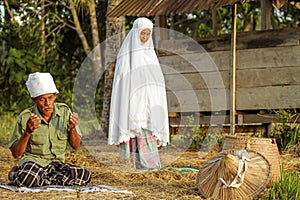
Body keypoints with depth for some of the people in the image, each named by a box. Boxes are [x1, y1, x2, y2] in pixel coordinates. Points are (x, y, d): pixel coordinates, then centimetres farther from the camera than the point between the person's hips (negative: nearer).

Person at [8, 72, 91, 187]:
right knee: (27, 178, -40)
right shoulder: (25, 117, -7)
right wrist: (28, 133, -21)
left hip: (56, 163, 4)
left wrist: (72, 128, -14)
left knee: (84, 176, -26)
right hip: (32, 161, -4)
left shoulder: (64, 111, 1)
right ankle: (15, 175, -3)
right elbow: (16, 154, -6)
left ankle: (38, 180, -14)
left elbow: (75, 146, 6)